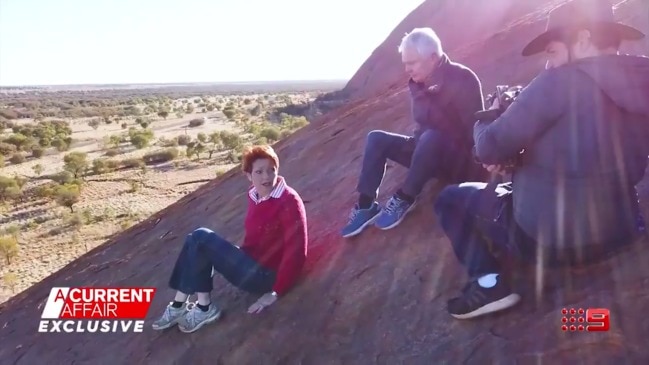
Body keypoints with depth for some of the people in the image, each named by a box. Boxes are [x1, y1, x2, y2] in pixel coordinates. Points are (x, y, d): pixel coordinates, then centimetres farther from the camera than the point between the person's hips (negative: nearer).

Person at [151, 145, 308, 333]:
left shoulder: (289, 201, -20)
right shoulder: (254, 194, 4)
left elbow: (296, 251, -22)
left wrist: (276, 293, -20)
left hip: (265, 274, -8)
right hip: (251, 262, 8)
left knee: (201, 238, -14)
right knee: (197, 239, -1)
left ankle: (204, 307, -4)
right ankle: (179, 306, -1)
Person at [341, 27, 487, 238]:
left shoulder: (462, 79, -18)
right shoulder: (418, 83, 2)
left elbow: (474, 128, -23)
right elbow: (423, 120, -3)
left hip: (461, 159, -7)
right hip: (431, 151, 7)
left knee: (430, 138, -38)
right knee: (377, 139, -5)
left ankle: (404, 200, -19)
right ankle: (366, 205, -13)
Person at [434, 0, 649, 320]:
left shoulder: (561, 82, -18)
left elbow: (490, 149, -14)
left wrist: (487, 119, 7)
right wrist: (516, 154, 8)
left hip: (547, 238, -8)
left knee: (450, 198, 11)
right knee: (525, 183, 34)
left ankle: (489, 283, 0)